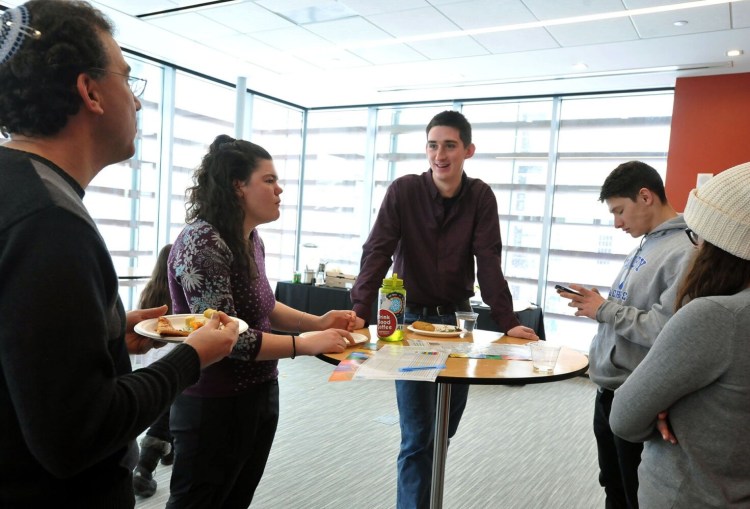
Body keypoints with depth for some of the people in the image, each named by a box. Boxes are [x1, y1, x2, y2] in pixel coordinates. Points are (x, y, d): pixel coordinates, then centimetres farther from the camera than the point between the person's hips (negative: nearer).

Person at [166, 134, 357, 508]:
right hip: (215, 406, -8)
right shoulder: (202, 244, -23)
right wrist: (305, 344, -23)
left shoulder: (251, 238, 3)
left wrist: (318, 322, 1)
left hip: (259, 395, 9)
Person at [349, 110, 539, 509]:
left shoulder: (481, 197, -4)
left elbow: (489, 262, -8)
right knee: (418, 435, -3)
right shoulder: (403, 190, -10)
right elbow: (377, 253, -16)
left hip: (457, 319, 3)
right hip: (411, 319, -3)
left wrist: (507, 321, -17)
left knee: (445, 427, 16)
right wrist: (359, 312, -28)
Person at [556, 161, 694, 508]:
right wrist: (597, 304, 2)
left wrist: (605, 309, -18)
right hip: (608, 389, 9)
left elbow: (667, 331, -28)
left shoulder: (685, 252, -20)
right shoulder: (646, 245, 10)